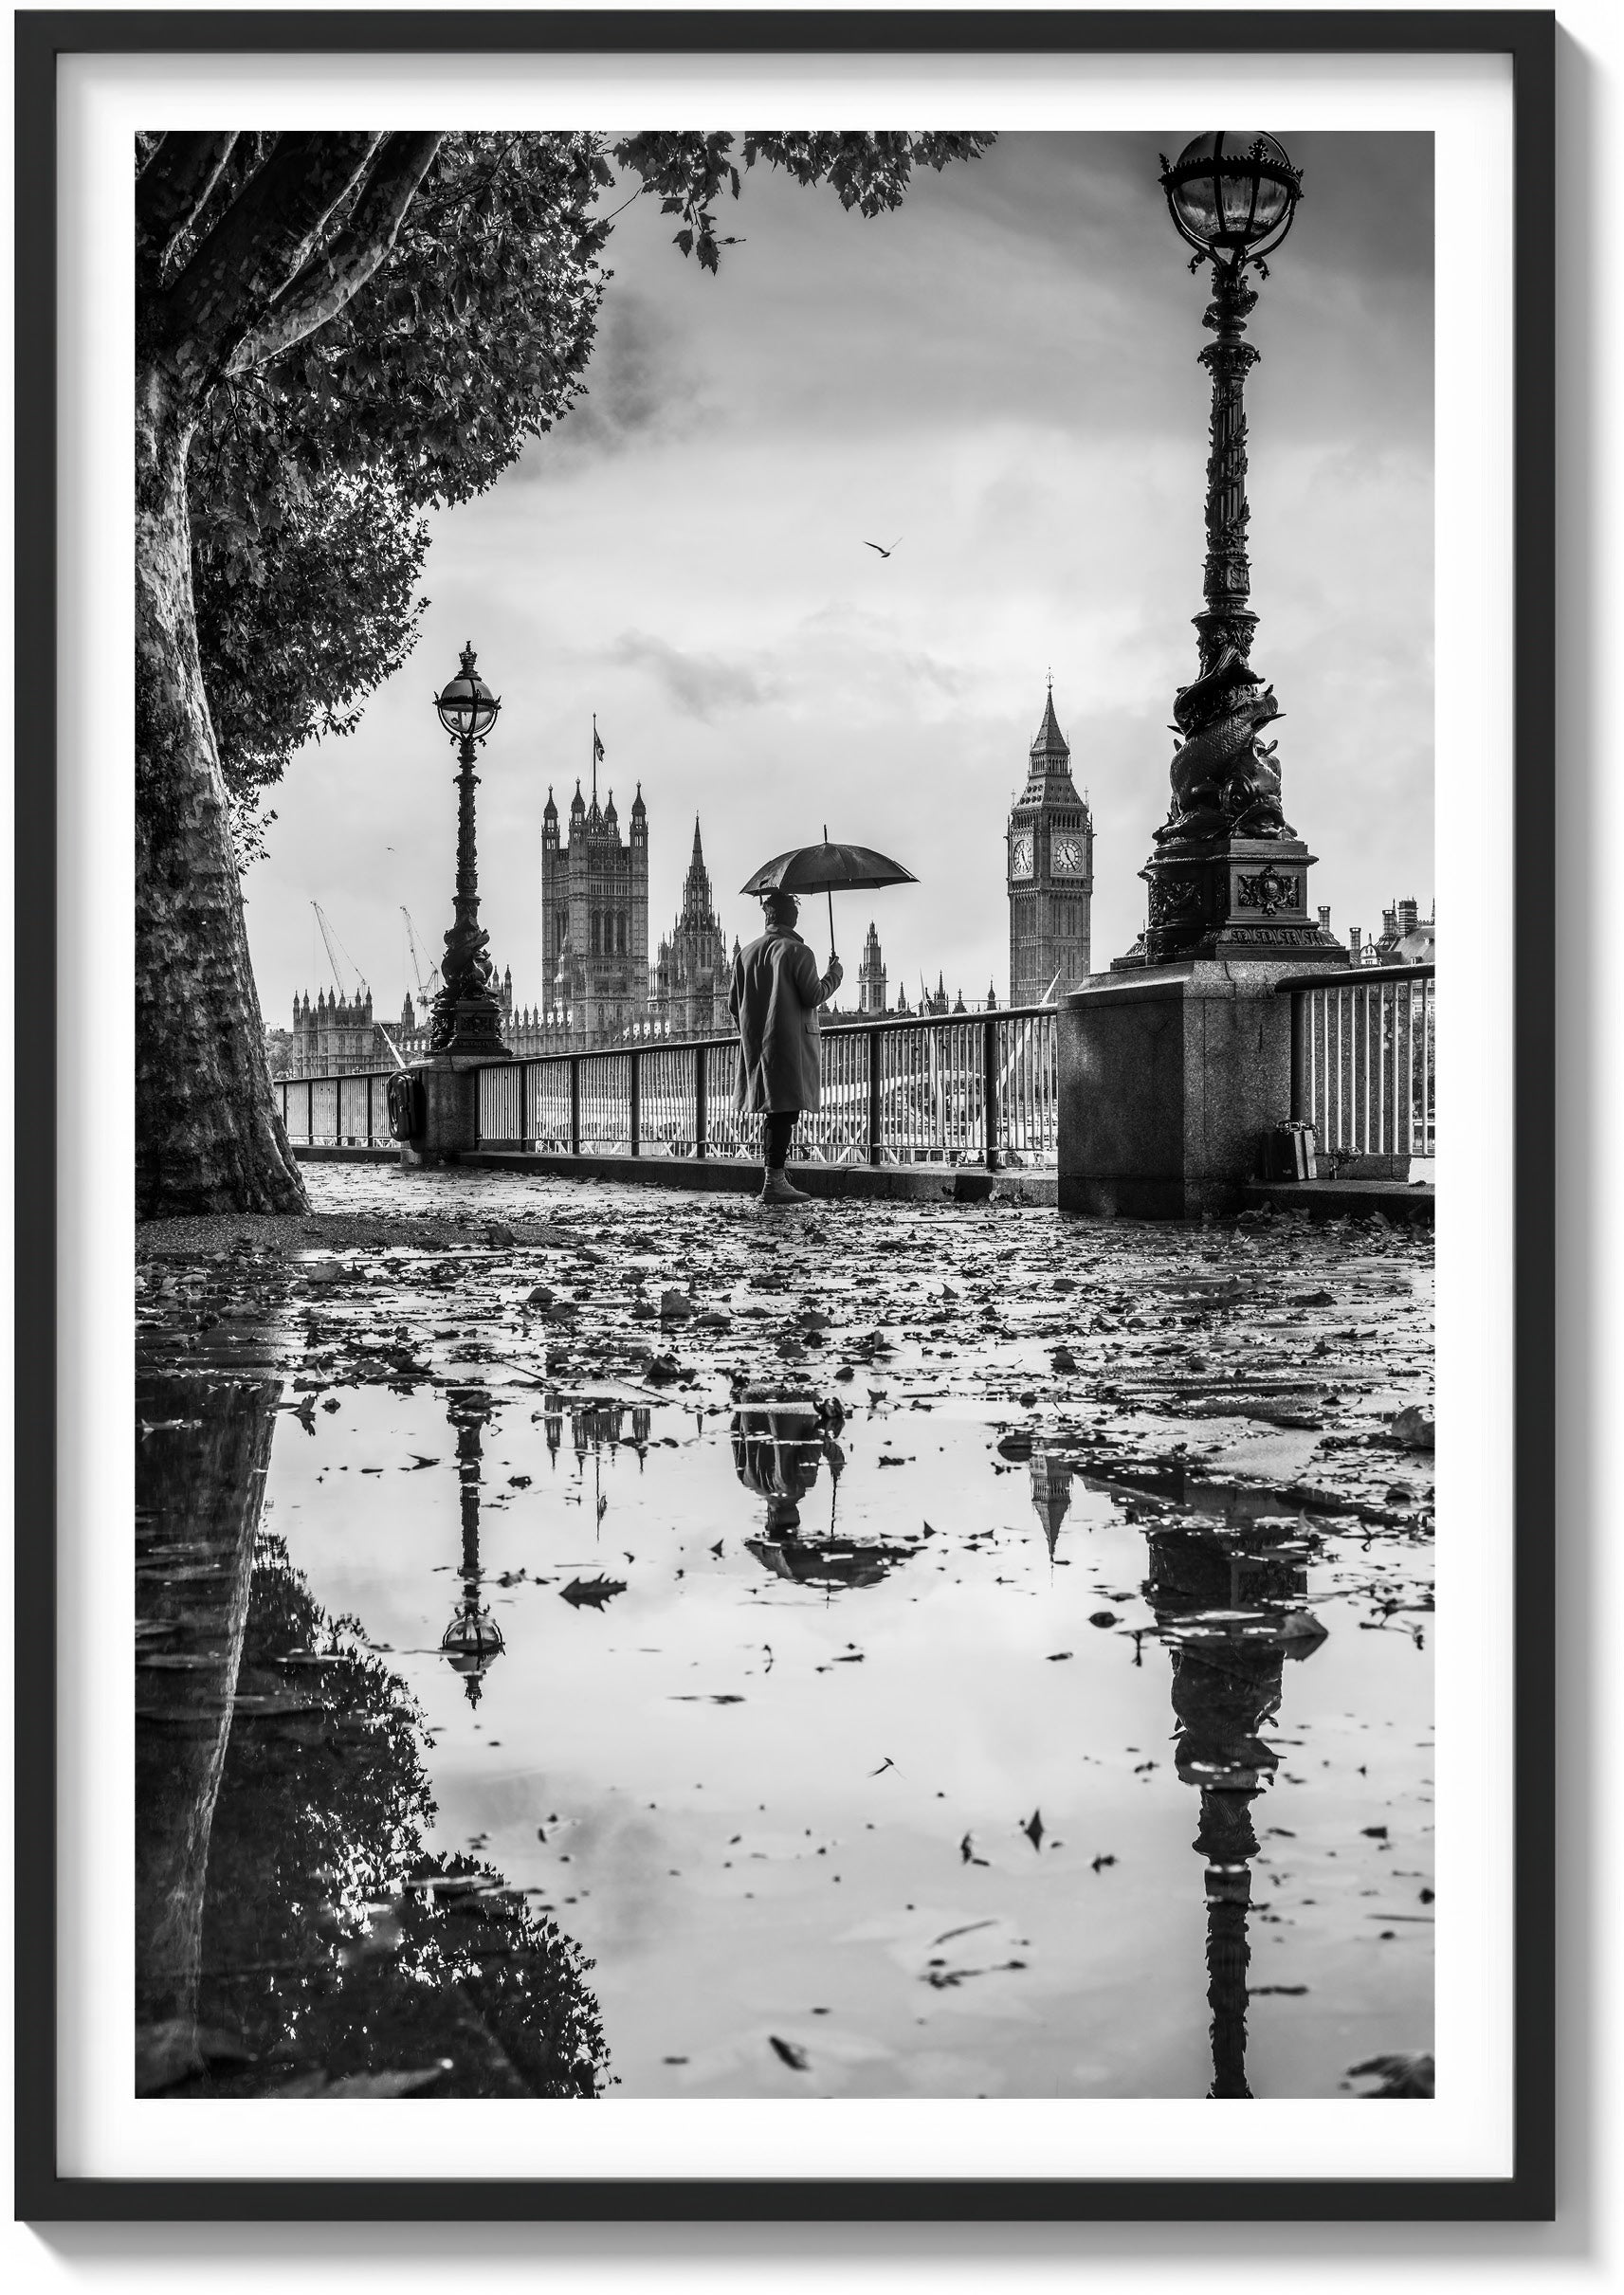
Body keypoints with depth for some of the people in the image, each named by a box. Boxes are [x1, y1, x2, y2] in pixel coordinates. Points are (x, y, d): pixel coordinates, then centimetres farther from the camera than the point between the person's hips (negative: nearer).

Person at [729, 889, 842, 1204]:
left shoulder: (745, 954, 11)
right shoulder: (798, 952, -8)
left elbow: (734, 1003, 13)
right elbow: (813, 996, -12)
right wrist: (834, 974, 6)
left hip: (755, 1045, 7)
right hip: (790, 1043, -7)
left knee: (774, 1113, 13)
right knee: (784, 1110, -7)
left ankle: (772, 1180, 16)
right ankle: (774, 1183, -10)